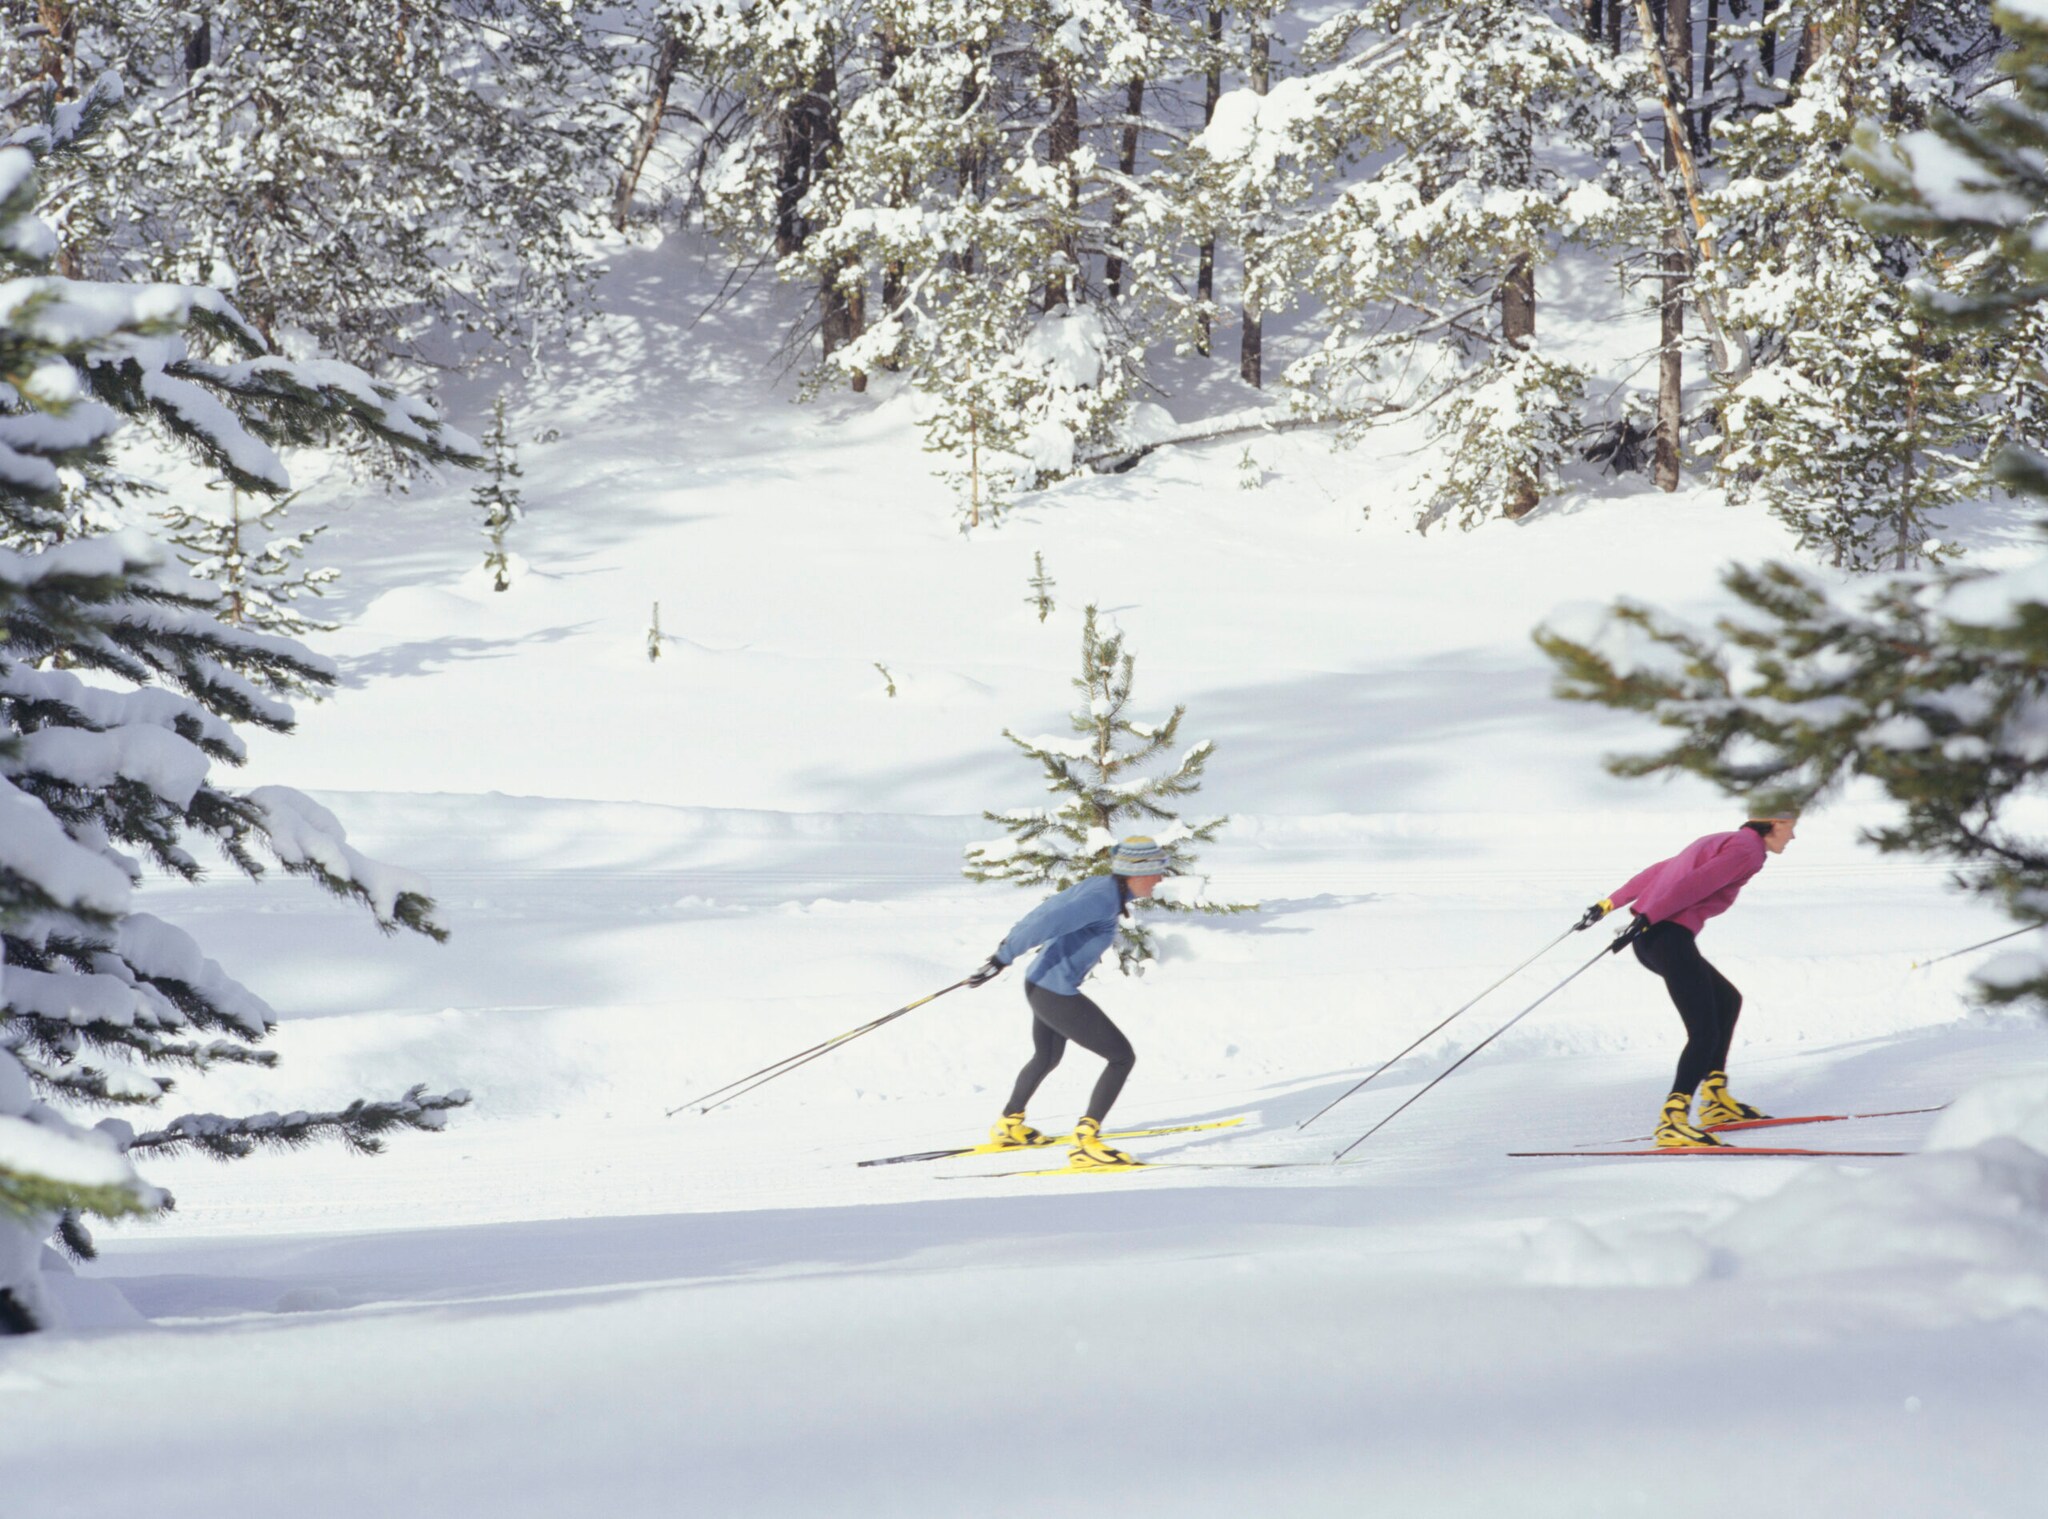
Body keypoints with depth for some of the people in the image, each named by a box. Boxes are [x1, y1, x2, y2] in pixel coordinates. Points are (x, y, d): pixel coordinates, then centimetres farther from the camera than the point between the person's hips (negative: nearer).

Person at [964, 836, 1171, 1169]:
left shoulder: (1100, 886, 5)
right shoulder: (1104, 899, -23)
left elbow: (1052, 907, 17)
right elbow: (1046, 922, -28)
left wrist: (1010, 946, 28)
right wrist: (1002, 960, -26)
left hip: (1041, 986, 10)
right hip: (1057, 997, -10)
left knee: (1046, 1058, 33)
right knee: (1122, 1057, -4)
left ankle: (1009, 1125, 50)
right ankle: (1086, 1142, -8)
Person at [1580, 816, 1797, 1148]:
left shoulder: (1719, 843, 24)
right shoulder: (1749, 850, -5)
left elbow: (1656, 871, 25)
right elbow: (1696, 885, -17)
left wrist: (1611, 903, 28)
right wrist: (1646, 919, -24)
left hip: (1649, 936, 10)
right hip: (1670, 936, -10)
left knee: (1727, 999, 24)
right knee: (1705, 1033, -13)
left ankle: (1715, 1100, 25)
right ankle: (1673, 1121, -25)